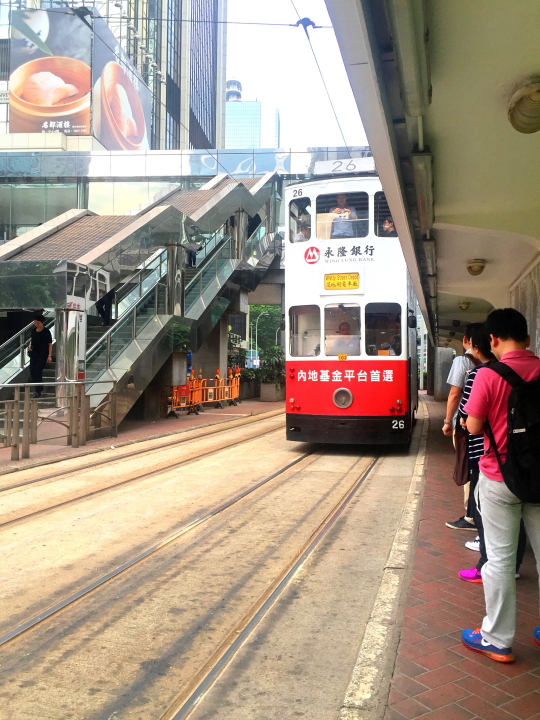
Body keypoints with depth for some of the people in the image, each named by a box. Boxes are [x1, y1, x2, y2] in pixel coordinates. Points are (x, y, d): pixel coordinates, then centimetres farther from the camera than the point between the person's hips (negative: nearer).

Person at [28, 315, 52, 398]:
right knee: (32, 371, 5)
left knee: (37, 371, -14)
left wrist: (49, 355, -14)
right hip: (34, 353, 6)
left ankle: (38, 391, -6)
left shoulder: (46, 331, -10)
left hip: (43, 354, -6)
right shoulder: (33, 330, 6)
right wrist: (30, 345, 1)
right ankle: (39, 388, 24)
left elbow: (50, 344, -9)